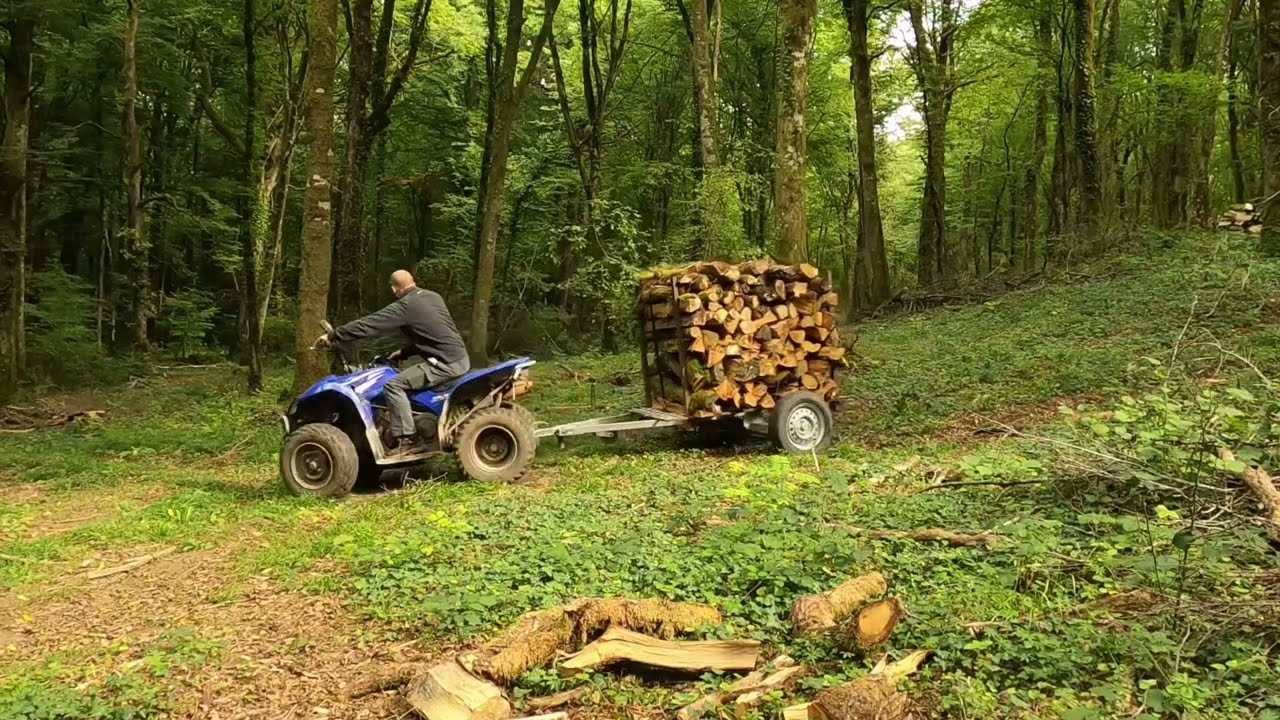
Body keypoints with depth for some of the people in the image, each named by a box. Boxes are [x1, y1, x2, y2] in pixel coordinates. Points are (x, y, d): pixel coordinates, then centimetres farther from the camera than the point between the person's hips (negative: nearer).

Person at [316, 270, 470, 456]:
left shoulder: (405, 306, -9)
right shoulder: (433, 297, 16)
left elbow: (368, 325, -9)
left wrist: (332, 336, -2)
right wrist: (404, 352, 27)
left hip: (446, 364, -9)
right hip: (462, 359, 9)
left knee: (394, 385, -10)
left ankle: (406, 440, -11)